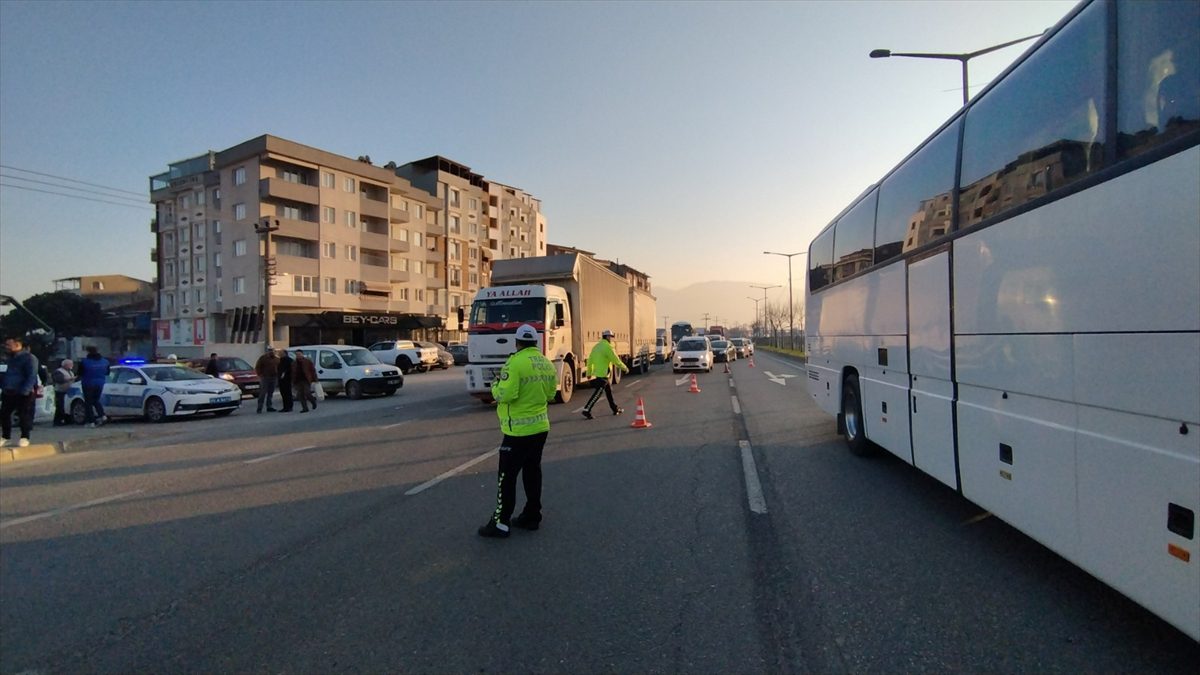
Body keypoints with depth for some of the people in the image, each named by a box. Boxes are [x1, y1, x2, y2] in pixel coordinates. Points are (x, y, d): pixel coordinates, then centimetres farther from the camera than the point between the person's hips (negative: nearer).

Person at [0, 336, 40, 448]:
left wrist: (25, 391, -26)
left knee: (24, 415, -2)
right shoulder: (11, 357, 15)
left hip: (24, 393, -8)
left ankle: (24, 438, 8)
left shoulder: (29, 358, -12)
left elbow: (32, 376, -18)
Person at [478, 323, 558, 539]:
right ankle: (532, 516, 24)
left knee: (507, 476, 2)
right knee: (532, 471, 16)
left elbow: (505, 395, -22)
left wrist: (495, 385, -3)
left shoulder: (515, 363, -18)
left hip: (518, 430, -7)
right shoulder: (547, 364, 5)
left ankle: (500, 523, 8)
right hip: (540, 426, 7)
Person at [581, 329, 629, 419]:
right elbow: (615, 360, -13)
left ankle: (615, 409, 28)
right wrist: (624, 368, 0)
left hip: (597, 372, 10)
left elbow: (590, 360, 15)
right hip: (603, 373, -10)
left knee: (609, 390, 18)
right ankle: (586, 410, -11)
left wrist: (589, 372, 20)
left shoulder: (597, 346, 13)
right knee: (598, 393, -8)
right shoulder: (607, 347, -14)